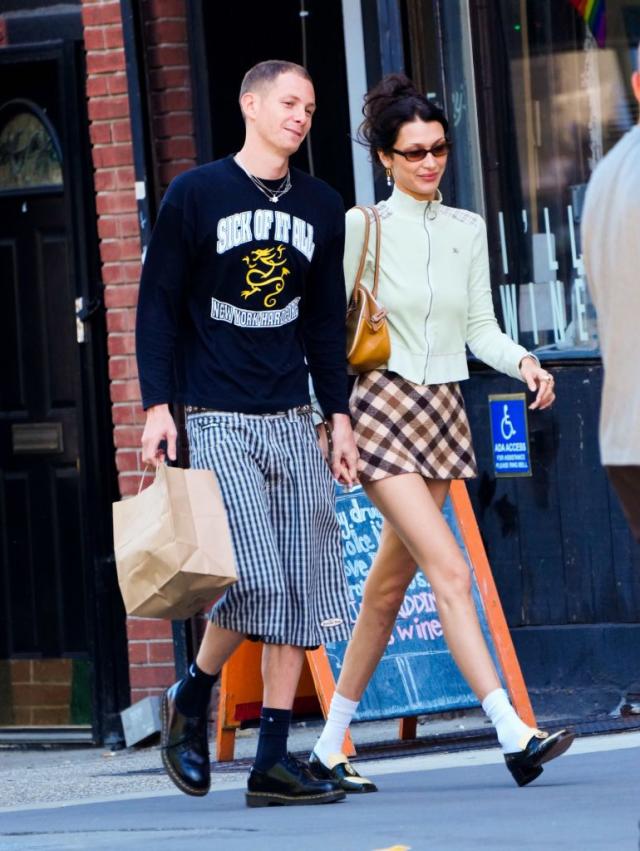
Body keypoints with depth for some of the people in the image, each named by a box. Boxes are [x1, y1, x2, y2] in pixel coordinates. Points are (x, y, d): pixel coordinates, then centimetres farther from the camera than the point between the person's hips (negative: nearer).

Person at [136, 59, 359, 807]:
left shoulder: (321, 208, 13)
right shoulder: (195, 196, 0)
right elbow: (157, 304, 1)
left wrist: (339, 415, 14)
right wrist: (158, 405, -7)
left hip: (292, 422, 5)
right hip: (216, 421, -5)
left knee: (302, 590, -2)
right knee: (253, 580, -16)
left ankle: (272, 760, 1)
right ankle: (190, 701, 10)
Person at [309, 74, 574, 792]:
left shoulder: (467, 230, 11)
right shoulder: (361, 227, -3)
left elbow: (481, 330, 11)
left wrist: (523, 362, -8)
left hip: (442, 413, 6)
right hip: (382, 409, -6)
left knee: (391, 583, 9)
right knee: (449, 573, -15)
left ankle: (329, 748, 18)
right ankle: (514, 736, -22)